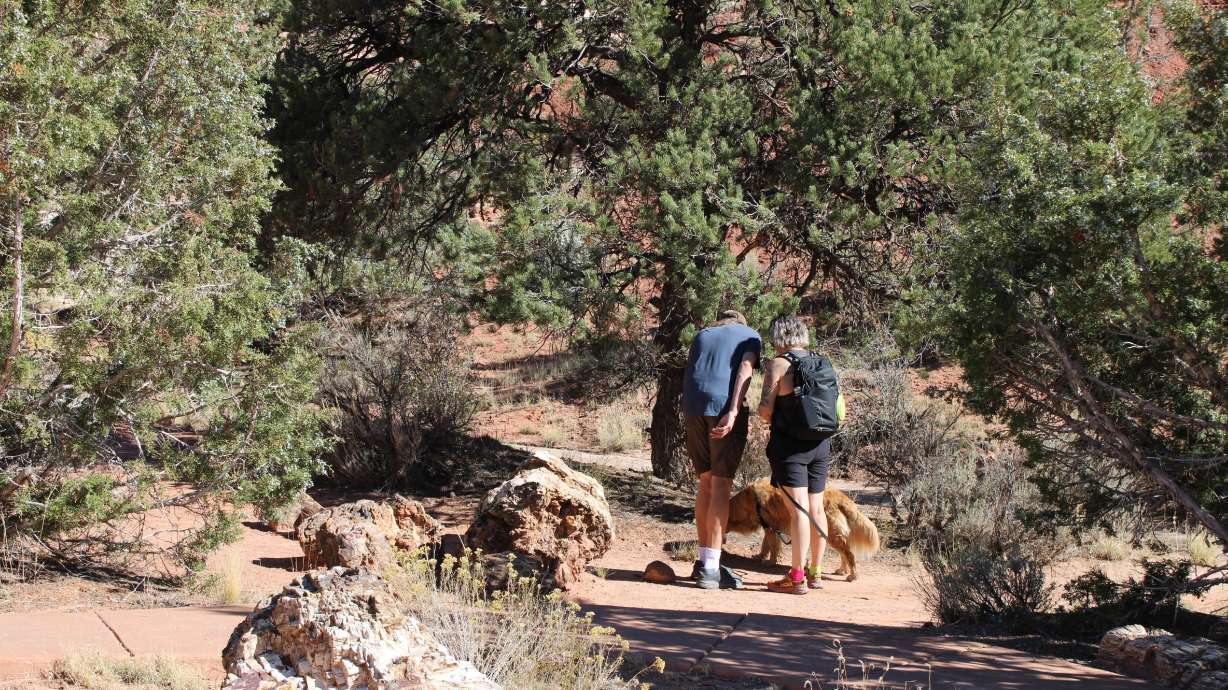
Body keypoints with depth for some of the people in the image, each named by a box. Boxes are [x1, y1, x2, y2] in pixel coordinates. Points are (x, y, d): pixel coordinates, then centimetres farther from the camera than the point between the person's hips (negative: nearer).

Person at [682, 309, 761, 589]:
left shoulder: (702, 335, 26)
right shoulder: (750, 336, 13)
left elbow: (689, 375, 18)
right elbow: (745, 370, -5)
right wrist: (733, 412, -16)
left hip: (693, 408, 4)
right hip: (725, 406, -4)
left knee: (705, 482, 14)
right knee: (721, 485, -4)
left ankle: (704, 560, 15)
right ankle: (711, 567, -8)